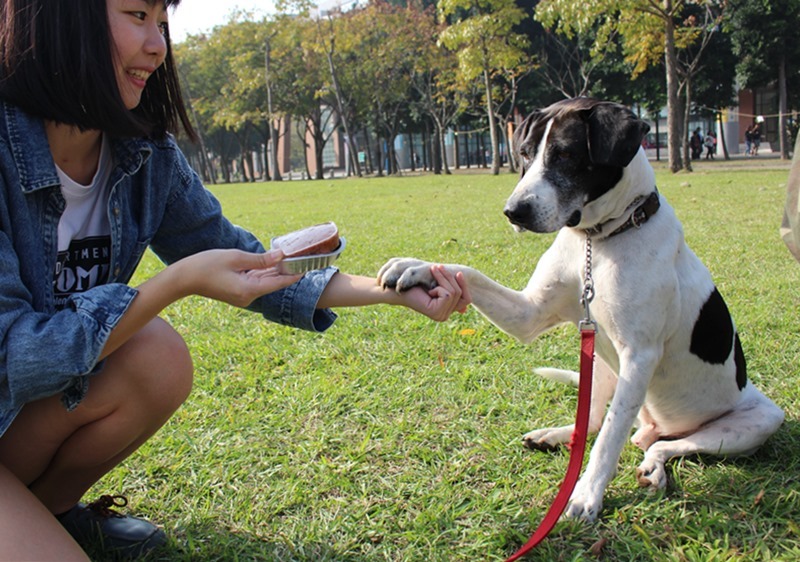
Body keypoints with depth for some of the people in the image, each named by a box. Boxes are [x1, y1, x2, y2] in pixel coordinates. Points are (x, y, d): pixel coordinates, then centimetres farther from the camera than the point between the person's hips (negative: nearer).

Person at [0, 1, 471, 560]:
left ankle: (49, 505, 6)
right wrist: (179, 282, -31)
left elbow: (246, 265, 0)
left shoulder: (144, 155, -6)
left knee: (159, 361, -20)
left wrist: (392, 290, -8)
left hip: (46, 411, 5)